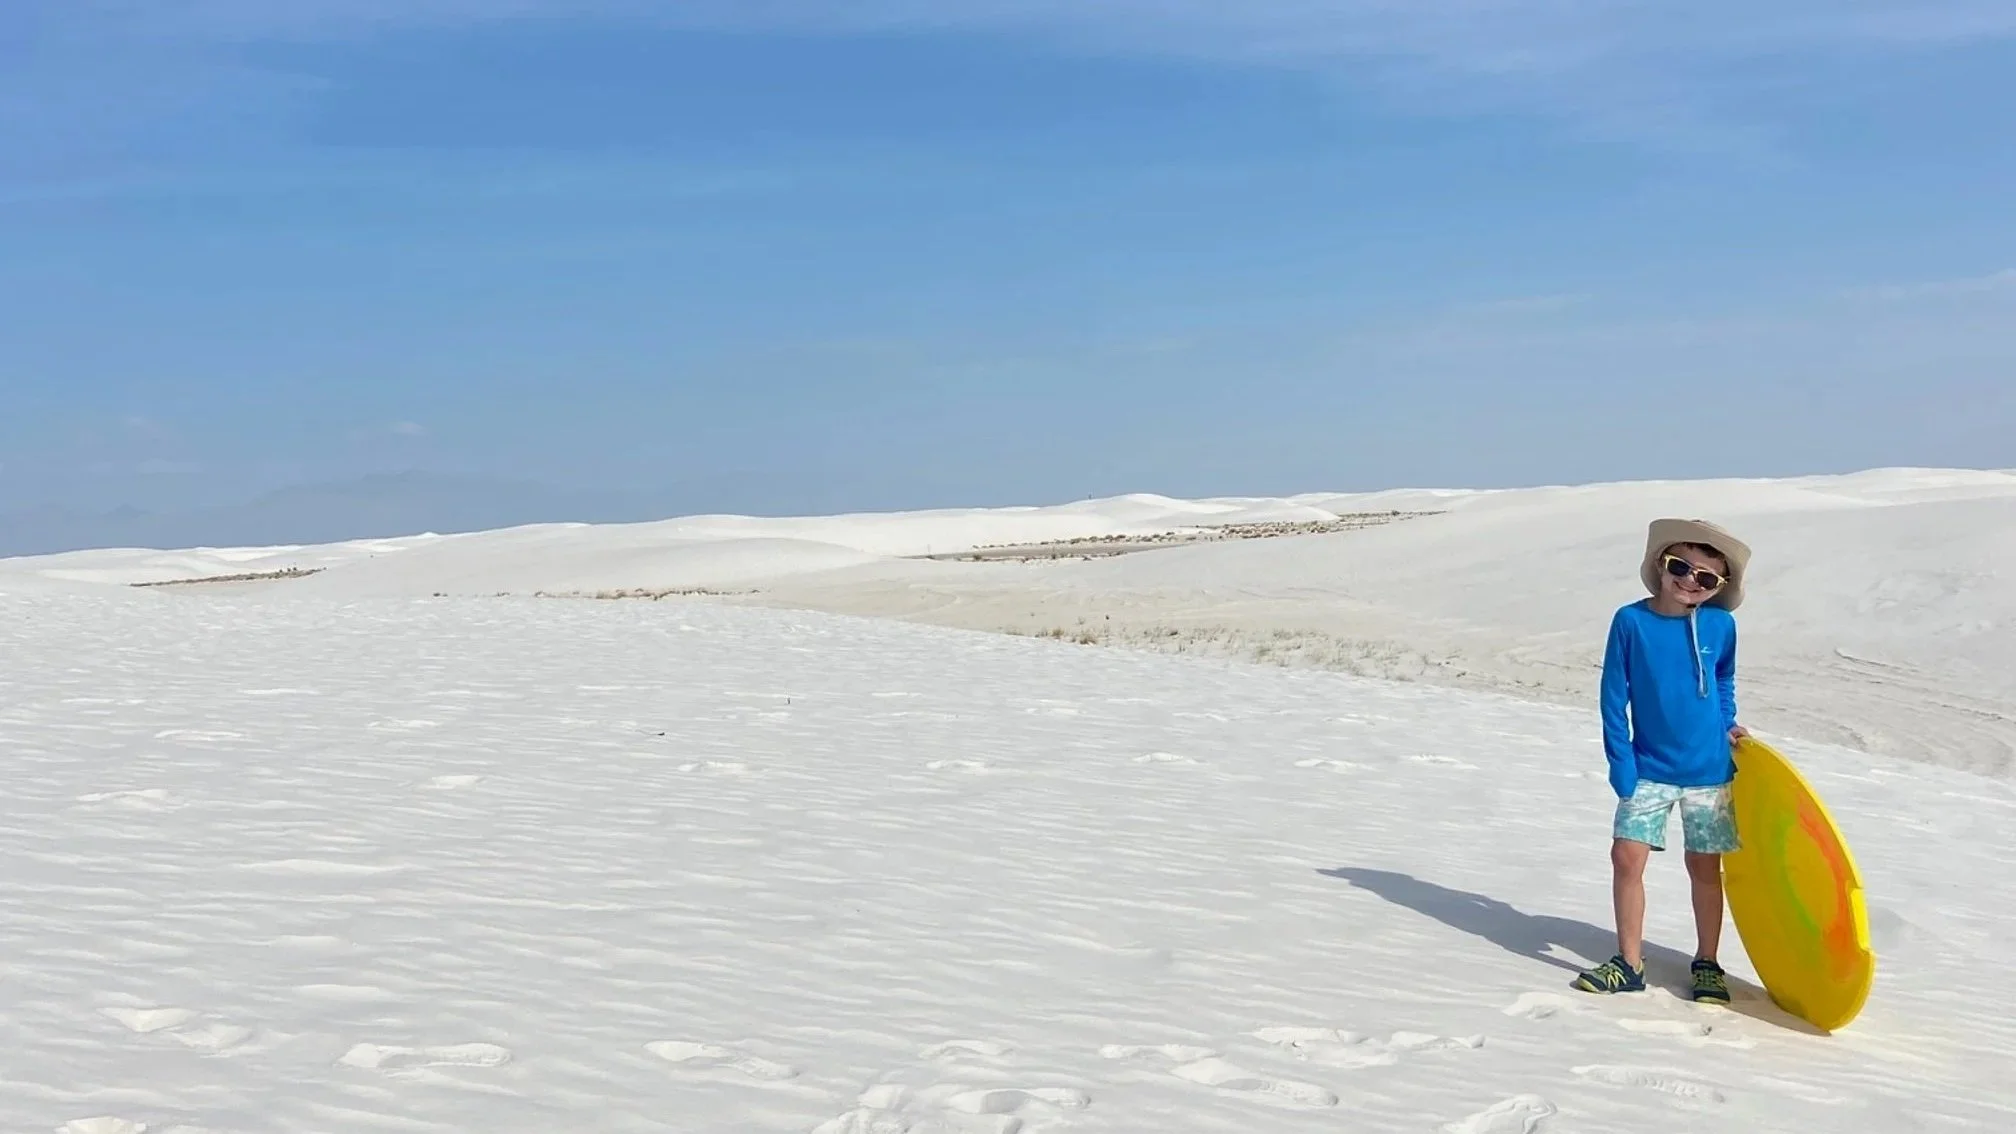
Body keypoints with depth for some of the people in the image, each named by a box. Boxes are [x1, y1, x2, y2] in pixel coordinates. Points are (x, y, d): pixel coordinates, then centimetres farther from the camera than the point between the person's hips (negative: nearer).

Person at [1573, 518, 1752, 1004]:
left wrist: (1726, 727, 0)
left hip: (1709, 769, 1)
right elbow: (1614, 698, -6)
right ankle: (1629, 964, 11)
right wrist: (1621, 763, -8)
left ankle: (1707, 964, 26)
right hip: (1648, 769, 0)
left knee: (1705, 867, 10)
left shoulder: (1720, 625, -6)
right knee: (1627, 858, -3)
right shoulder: (1630, 621, -10)